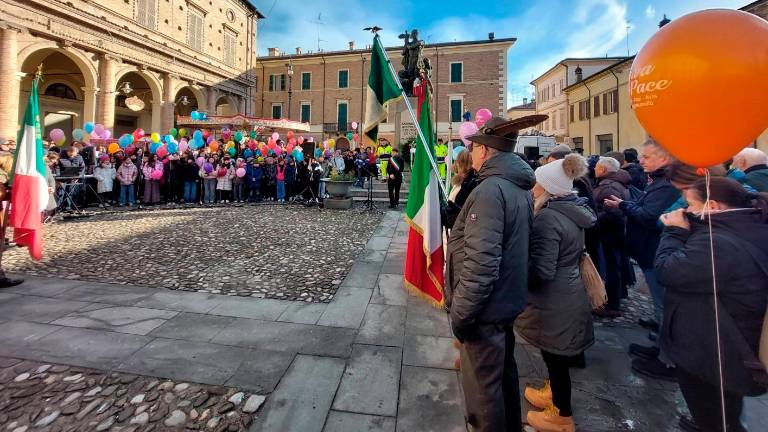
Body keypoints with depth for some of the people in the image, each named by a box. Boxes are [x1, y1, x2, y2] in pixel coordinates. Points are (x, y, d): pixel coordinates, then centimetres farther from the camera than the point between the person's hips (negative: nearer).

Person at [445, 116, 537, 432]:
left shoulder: (491, 189, -23)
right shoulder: (520, 188, 7)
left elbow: (481, 262, -29)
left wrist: (461, 312, -19)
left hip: (486, 308, -9)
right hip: (507, 300, 10)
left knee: (483, 385, 10)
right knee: (503, 372, 27)